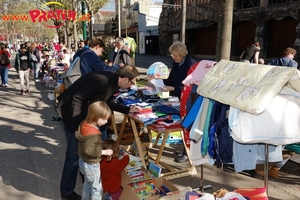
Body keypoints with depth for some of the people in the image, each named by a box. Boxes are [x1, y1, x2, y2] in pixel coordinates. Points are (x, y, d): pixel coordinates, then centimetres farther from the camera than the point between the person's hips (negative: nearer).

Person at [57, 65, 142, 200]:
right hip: (71, 109, -10)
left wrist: (128, 110, 11)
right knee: (75, 153, -3)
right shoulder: (103, 80, -28)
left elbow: (108, 103, 17)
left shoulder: (112, 82, 2)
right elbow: (77, 98, -29)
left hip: (83, 111, 10)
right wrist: (76, 124, -27)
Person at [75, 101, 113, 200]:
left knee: (87, 183, 30)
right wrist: (104, 152, -26)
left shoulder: (84, 124, -6)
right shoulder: (92, 133, -34)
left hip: (83, 161, 9)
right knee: (97, 188, 10)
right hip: (91, 165, -9)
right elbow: (89, 150, -35)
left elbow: (77, 134, 11)